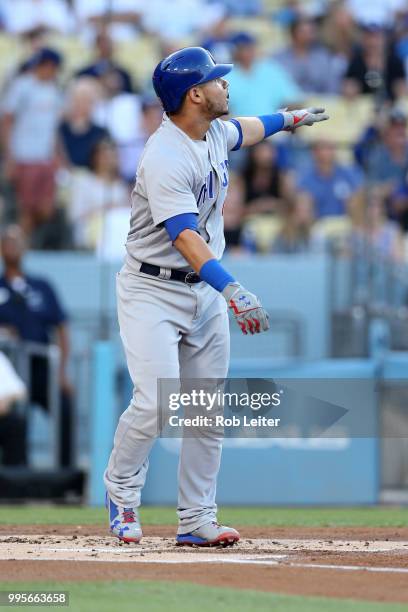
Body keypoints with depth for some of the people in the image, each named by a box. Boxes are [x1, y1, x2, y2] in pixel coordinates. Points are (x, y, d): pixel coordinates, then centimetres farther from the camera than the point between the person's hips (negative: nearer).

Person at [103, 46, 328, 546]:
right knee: (155, 404, -19)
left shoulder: (214, 133, 3)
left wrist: (288, 119, 47)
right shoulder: (165, 158, -25)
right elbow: (185, 237, -35)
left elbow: (242, 131, 30)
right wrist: (232, 291, -46)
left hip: (205, 293, 8)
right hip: (153, 293, -8)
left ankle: (196, 521, 11)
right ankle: (121, 490, 6)